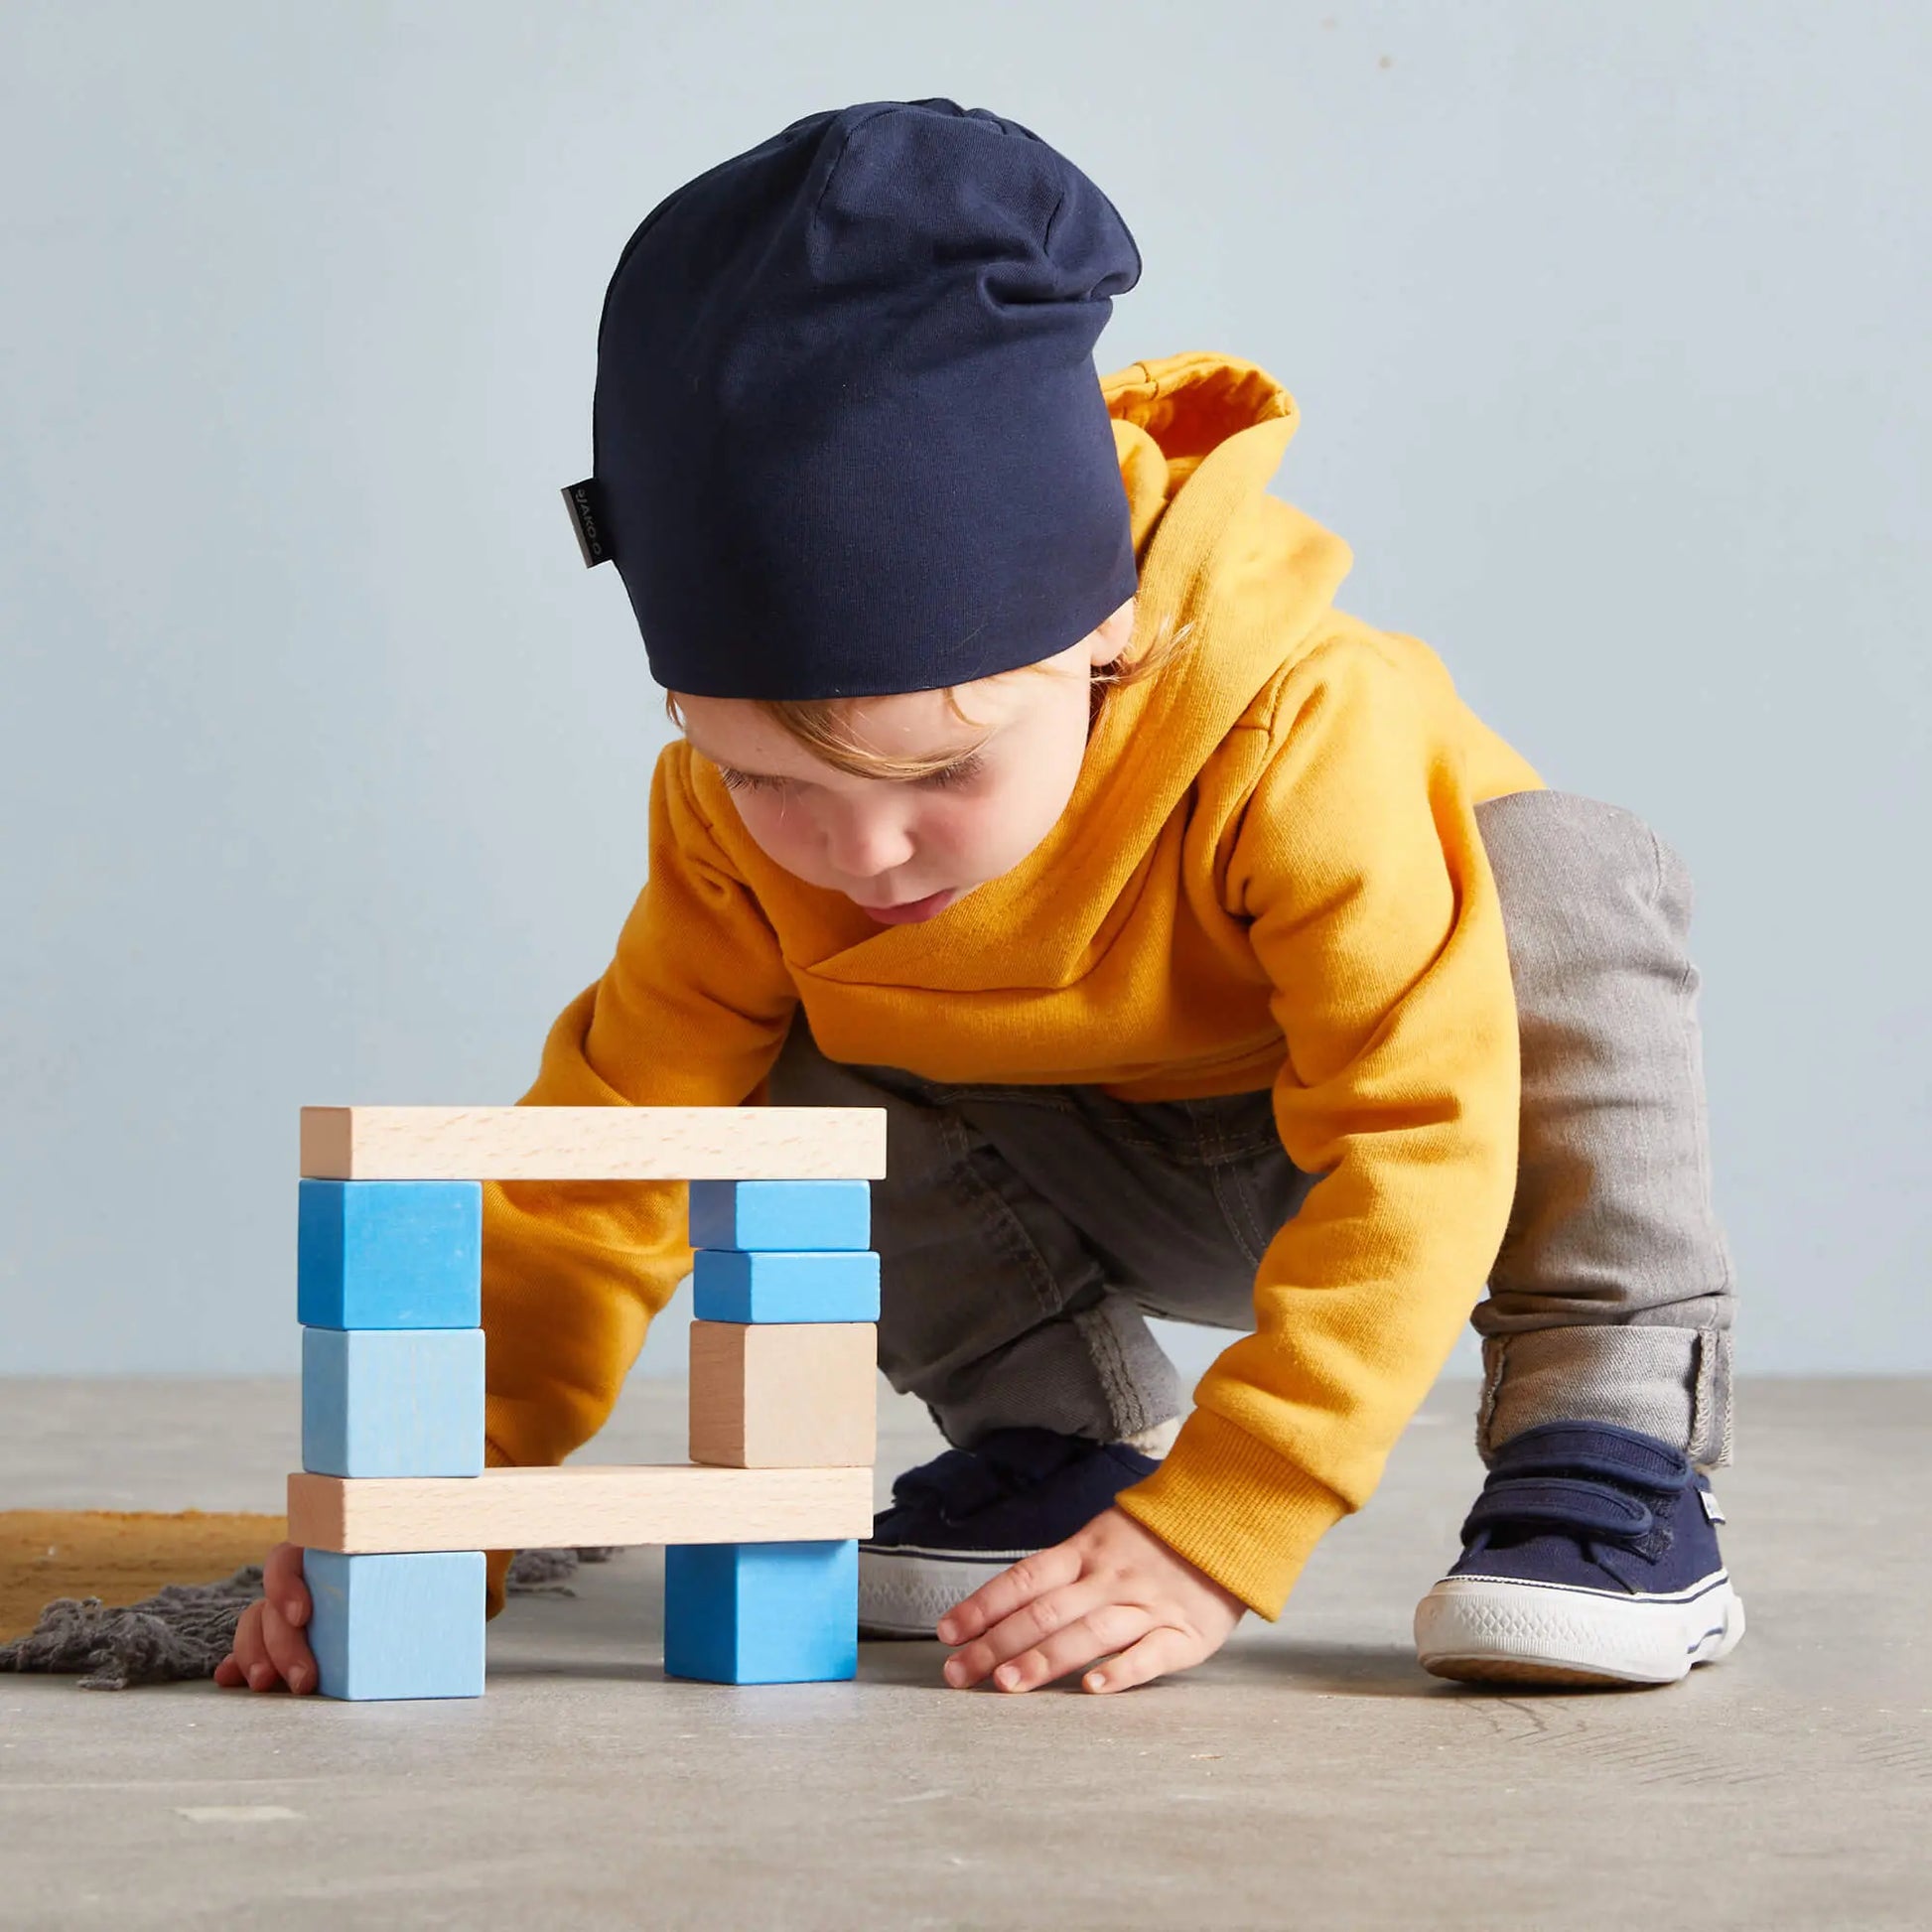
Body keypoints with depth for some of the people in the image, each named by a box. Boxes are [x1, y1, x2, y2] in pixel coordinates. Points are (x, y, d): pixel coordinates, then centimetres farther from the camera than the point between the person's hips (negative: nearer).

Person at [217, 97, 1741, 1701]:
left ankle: (1612, 1438, -24)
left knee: (1572, 880, -32)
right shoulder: (743, 825, -25)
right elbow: (608, 1154, -21)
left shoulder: (1303, 739, -40)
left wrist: (1212, 1534, -47)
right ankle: (1059, 1432, -4)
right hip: (1107, 1175, 4)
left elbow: (1417, 1146, -42)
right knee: (790, 1044, -19)